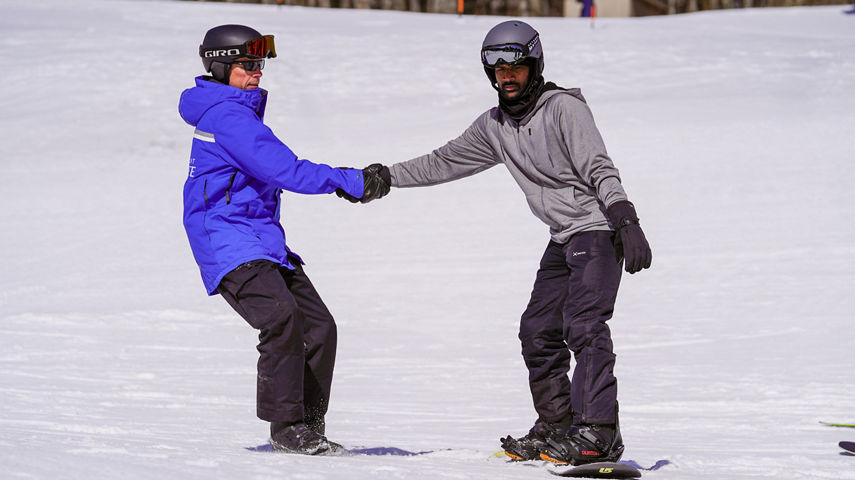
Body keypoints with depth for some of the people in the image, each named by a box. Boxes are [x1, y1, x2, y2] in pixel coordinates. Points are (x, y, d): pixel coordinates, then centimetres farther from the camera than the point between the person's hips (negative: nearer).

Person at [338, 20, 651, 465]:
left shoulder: (564, 108, -11)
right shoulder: (494, 126, 12)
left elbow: (600, 169, -18)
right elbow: (446, 161, 22)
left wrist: (626, 220, -28)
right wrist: (384, 177, 20)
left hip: (596, 229, -9)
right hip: (563, 240, 9)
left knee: (584, 326, -20)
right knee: (538, 330, 7)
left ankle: (598, 433, -26)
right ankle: (557, 427, 16)